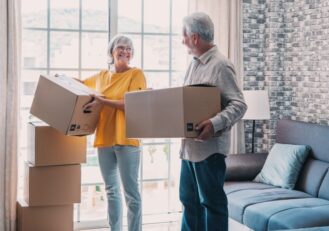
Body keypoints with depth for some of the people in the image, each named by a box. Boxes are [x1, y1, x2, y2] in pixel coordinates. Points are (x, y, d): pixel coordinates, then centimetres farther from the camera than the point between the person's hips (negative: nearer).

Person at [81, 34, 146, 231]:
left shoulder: (136, 74, -3)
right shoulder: (101, 76, 13)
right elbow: (81, 84, 32)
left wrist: (102, 102, -21)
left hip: (126, 140, -5)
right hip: (104, 139, 5)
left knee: (131, 193, -2)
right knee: (111, 191, 13)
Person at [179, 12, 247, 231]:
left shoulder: (220, 65, -14)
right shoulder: (194, 64, 15)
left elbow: (239, 104, -19)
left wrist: (216, 123, -33)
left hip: (210, 146, -9)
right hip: (189, 145, 9)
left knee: (212, 201, 1)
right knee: (189, 200, 16)